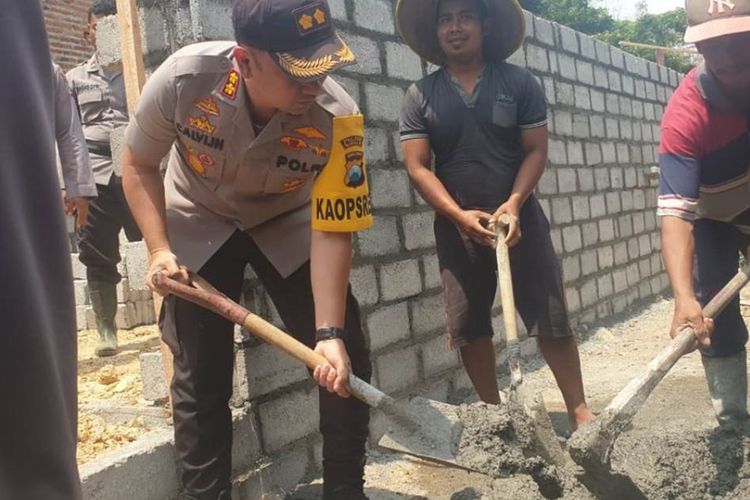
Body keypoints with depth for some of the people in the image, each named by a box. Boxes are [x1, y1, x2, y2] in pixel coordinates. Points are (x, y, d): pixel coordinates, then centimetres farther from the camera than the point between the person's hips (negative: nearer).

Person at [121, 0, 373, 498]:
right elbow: (139, 165, -11)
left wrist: (328, 334, -32)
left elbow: (332, 233, -25)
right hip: (199, 223, 0)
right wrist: (160, 249, -20)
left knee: (346, 362, -6)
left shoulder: (338, 117, -31)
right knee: (200, 375, -2)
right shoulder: (183, 78, -31)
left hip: (290, 223, 1)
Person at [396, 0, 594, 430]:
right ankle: (494, 413, 22)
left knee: (551, 319, -1)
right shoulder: (421, 95, 0)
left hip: (519, 218, -1)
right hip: (457, 226, 1)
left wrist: (513, 204, -18)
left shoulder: (519, 82, 0)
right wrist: (460, 215, -17)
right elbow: (417, 166, -4)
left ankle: (579, 411, 11)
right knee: (468, 326, 6)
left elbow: (536, 150, -2)